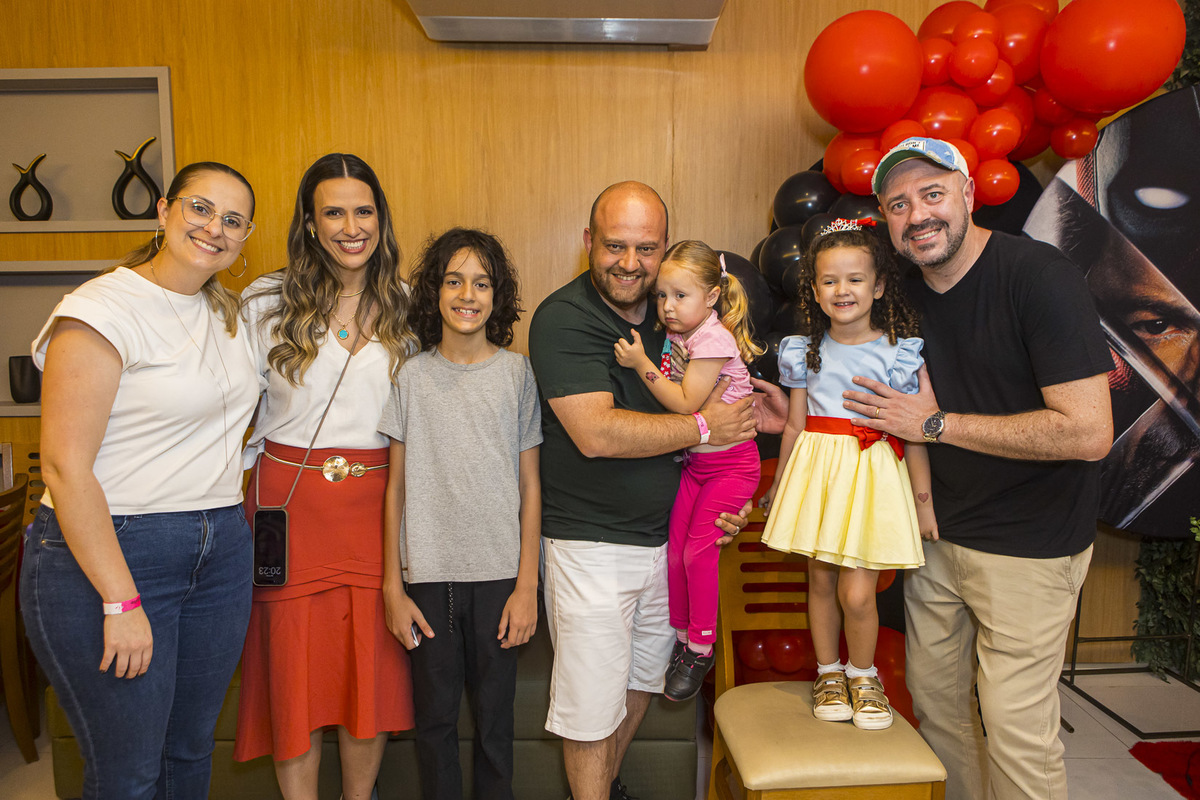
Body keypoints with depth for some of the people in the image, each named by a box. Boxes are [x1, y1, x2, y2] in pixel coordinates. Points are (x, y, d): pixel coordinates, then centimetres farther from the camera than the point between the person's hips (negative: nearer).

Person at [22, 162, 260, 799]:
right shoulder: (103, 309, -13)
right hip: (104, 554, -7)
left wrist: (236, 524, 12)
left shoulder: (226, 312, 10)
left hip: (221, 551, 7)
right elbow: (65, 467, -18)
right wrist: (122, 601, -19)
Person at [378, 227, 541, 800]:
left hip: (498, 574, -1)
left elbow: (529, 486, 0)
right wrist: (392, 587, 1)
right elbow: (396, 488, 4)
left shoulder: (516, 372, 0)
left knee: (494, 716, 10)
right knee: (434, 716, 12)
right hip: (428, 575, 1)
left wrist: (526, 584, -4)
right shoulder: (412, 377, 2)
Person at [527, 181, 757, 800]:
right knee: (593, 705, 3)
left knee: (640, 680, 21)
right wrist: (704, 426, -18)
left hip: (667, 537, 7)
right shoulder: (563, 318, -15)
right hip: (591, 544, -7)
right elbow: (597, 433, -26)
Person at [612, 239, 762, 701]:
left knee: (698, 550, -6)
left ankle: (701, 648, 12)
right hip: (695, 460, 7)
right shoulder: (677, 335, 4)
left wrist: (641, 364, -24)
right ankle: (682, 638, 24)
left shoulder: (713, 338, -19)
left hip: (731, 464, -7)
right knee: (674, 547, 6)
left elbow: (686, 404, -25)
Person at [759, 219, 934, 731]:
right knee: (820, 579, 10)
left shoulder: (898, 353, -4)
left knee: (856, 593, -6)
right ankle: (828, 673, 32)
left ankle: (863, 675, 23)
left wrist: (923, 498, 2)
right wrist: (779, 485, 15)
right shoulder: (805, 352, 4)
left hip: (872, 475, -3)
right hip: (818, 470, 3)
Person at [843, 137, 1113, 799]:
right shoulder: (906, 294, 3)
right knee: (932, 698, 18)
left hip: (1029, 546, -6)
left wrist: (937, 423, -21)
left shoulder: (1038, 274, -18)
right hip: (938, 534, 7)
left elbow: (1089, 433, -25)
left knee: (1017, 731, 2)